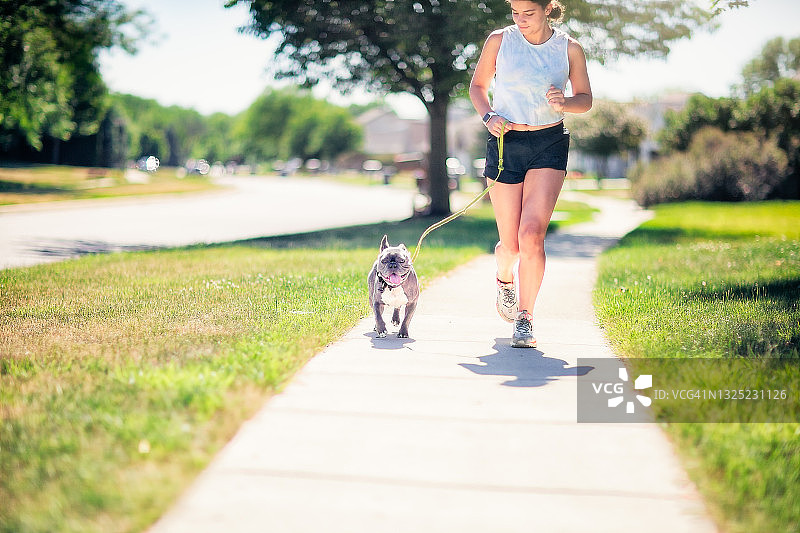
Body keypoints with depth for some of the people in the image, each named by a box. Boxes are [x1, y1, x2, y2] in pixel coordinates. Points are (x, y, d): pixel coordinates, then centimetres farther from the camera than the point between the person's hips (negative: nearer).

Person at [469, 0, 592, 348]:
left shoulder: (570, 49, 2)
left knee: (531, 234, -18)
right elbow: (477, 86, 12)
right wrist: (488, 115, -7)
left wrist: (564, 104, -12)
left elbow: (585, 99, 11)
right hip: (505, 144, 1)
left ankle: (525, 320, -8)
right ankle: (505, 279, 40)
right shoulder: (499, 41, 2)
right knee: (511, 244, 3)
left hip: (549, 145, -1)